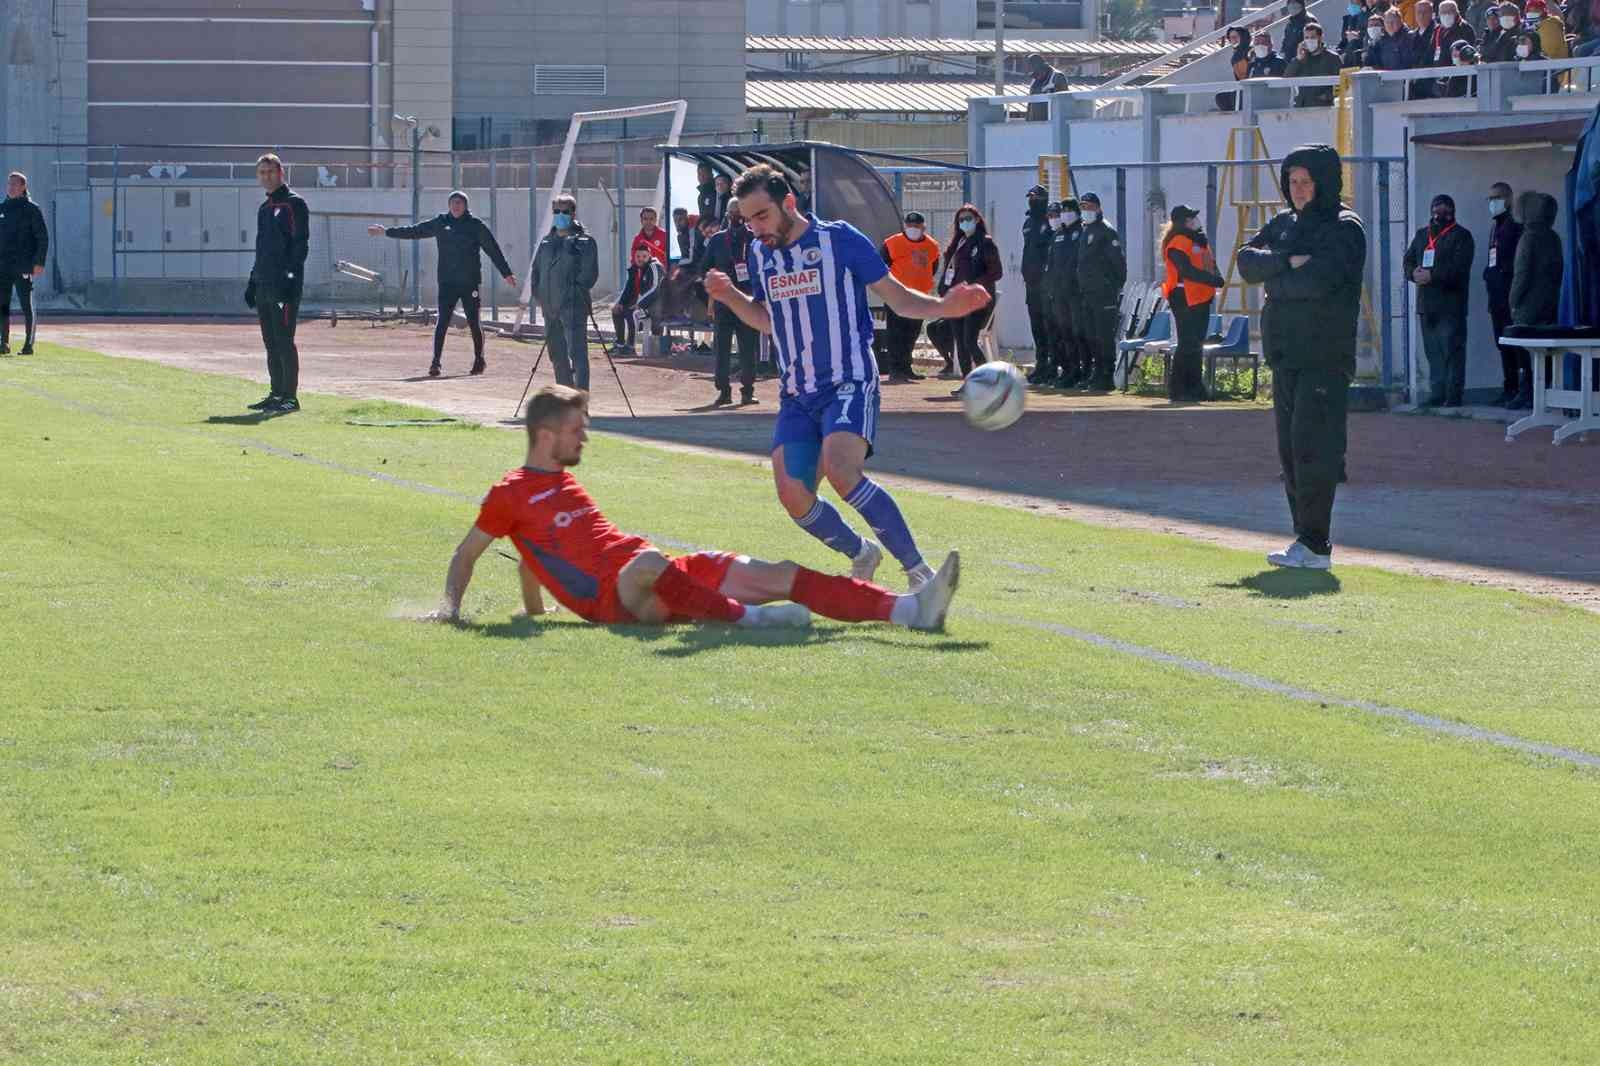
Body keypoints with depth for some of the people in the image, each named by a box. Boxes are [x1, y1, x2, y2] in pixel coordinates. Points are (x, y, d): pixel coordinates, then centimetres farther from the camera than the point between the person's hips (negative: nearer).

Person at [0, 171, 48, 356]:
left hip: (24, 266, -5)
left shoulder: (31, 209, -1)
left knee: (27, 305, -3)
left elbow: (43, 237, -3)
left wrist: (39, 263, -12)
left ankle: (29, 344, 0)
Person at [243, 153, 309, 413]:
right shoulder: (264, 209, 20)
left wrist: (291, 277, -20)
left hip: (285, 285, -9)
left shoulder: (294, 204, -5)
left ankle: (290, 397, -8)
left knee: (284, 341, -9)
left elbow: (300, 243, -12)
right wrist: (253, 282, 21)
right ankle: (276, 393, 15)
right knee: (271, 342, 10)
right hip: (264, 285, 9)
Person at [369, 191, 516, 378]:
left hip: (470, 282, -1)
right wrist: (387, 232, 16)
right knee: (443, 321, -8)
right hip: (447, 282, 1)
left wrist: (506, 273, 2)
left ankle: (479, 360, 22)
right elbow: (414, 231, 14)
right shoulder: (440, 223, 6)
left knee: (473, 322, 5)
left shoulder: (475, 225, 0)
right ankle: (436, 361, -9)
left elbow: (493, 249, 3)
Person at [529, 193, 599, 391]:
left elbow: (590, 274, -9)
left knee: (577, 353, -13)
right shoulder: (547, 242, 15)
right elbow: (536, 269, 22)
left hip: (573, 307, -7)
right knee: (558, 355, 13)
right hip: (550, 307, 7)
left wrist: (573, 293, -12)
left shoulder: (584, 241, -4)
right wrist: (539, 294, 9)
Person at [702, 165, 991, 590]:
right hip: (797, 395, 6)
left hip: (849, 383, -6)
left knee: (840, 471, -30)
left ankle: (918, 570, -22)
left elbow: (897, 297, -1)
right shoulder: (760, 253, 10)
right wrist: (731, 297, 7)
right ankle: (862, 555, 19)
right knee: (793, 497, -9)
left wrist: (943, 307, -19)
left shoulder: (840, 239, -6)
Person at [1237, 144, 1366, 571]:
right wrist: (1288, 263, -13)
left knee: (1312, 450, -12)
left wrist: (1275, 280, -4)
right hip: (1285, 355, 8)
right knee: (1290, 451, 9)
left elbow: (1318, 280, -20)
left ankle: (1314, 545, -12)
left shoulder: (1344, 228, -6)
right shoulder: (1284, 224, 17)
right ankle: (1307, 539, 15)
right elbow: (1247, 262, 3)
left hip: (1324, 359, -8)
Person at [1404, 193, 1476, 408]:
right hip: (1427, 303, 6)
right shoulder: (1422, 235, 20)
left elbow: (1459, 267, -12)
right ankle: (1436, 395, 11)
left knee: (1452, 349, -8)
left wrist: (1432, 275, -18)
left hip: (1451, 304, -6)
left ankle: (1453, 395, -7)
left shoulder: (1460, 236, 0)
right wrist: (1414, 273, -6)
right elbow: (1408, 260, 18)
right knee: (1432, 351, 7)